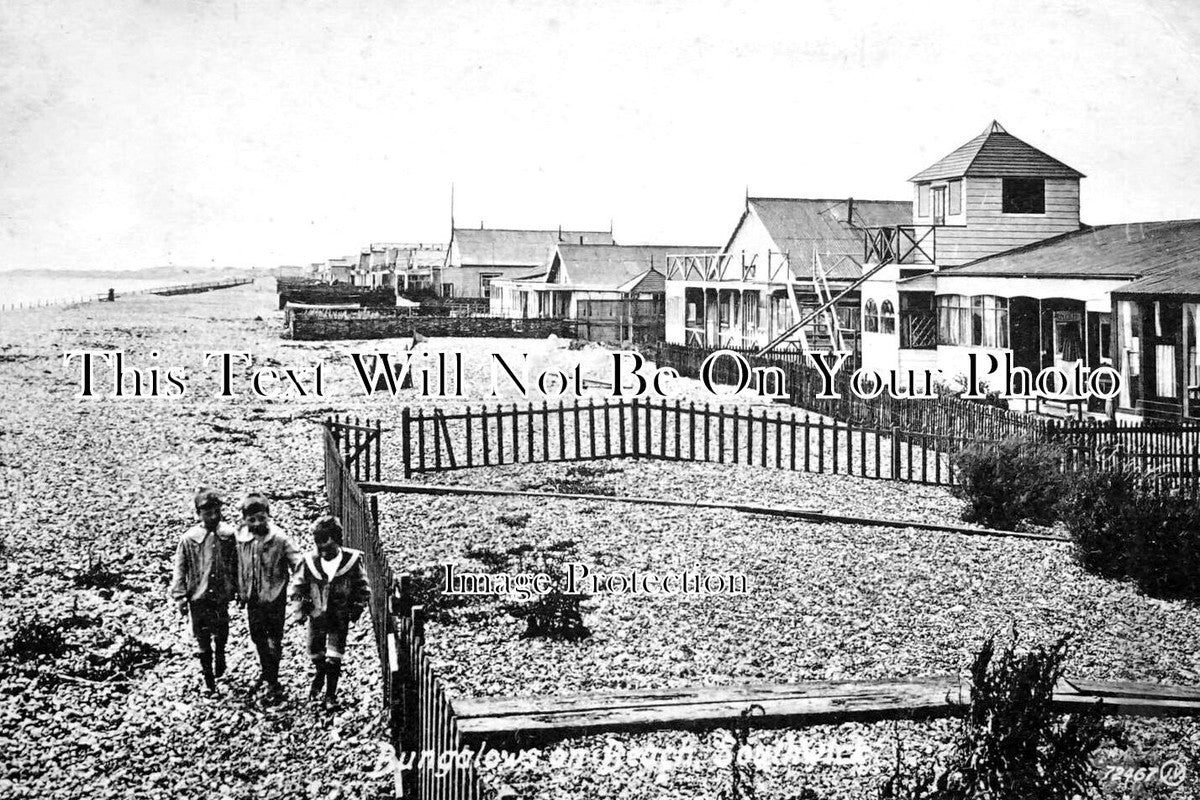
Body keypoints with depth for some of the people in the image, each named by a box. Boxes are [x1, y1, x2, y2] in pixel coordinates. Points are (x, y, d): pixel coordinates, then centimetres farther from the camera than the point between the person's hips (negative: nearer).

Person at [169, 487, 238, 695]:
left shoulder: (228, 535, -3)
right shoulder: (189, 539, -7)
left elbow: (236, 564, 5)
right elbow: (180, 569, -3)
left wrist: (237, 588, 8)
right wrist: (179, 596, -7)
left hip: (222, 594, 1)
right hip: (198, 597, -1)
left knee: (221, 634, 9)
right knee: (202, 640, 6)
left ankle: (220, 655, 43)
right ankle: (208, 679, 21)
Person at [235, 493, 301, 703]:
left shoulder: (280, 539, -16)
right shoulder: (241, 540, -3)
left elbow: (298, 565, -14)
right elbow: (239, 567, 10)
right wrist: (241, 591, 15)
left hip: (274, 598, -4)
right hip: (253, 598, 5)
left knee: (273, 640, 2)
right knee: (258, 637, 18)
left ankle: (273, 682, 12)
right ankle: (267, 673, 39)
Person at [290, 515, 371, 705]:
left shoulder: (351, 560, -13)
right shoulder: (310, 561, -11)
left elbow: (363, 588, -1)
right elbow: (299, 586, 4)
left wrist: (358, 607, -9)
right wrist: (302, 602, -7)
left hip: (340, 617, -2)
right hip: (317, 616, 2)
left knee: (334, 658, -3)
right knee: (315, 654, 17)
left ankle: (331, 693, 14)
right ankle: (320, 675, 48)